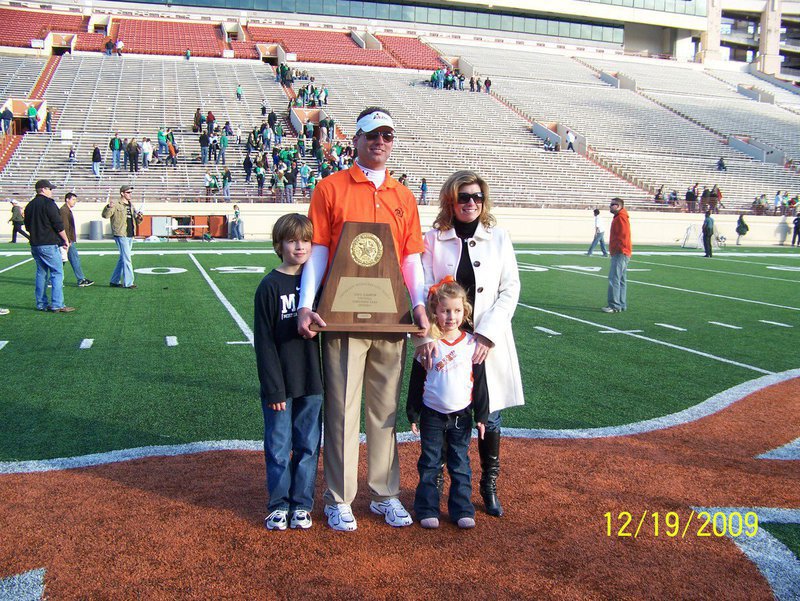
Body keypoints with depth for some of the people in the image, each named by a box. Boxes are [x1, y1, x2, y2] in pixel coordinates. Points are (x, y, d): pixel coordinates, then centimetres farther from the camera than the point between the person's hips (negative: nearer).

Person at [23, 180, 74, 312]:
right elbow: (58, 225, -14)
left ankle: (41, 304, 15)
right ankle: (57, 305, -11)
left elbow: (27, 226, 21)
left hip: (34, 245, 9)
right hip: (49, 245, -9)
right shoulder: (48, 203, -10)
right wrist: (66, 240, -5)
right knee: (57, 273, -6)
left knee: (41, 273, 13)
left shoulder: (29, 205, 15)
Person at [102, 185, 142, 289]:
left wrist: (139, 218, -2)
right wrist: (109, 207, -36)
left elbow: (136, 222, 21)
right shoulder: (116, 205, -6)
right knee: (127, 259, -10)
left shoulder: (131, 206, 18)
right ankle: (128, 283, -7)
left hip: (130, 235, 8)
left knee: (123, 259, 12)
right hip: (120, 235, -8)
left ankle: (114, 281, 21)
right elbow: (105, 215, -17)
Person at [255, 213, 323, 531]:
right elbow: (264, 341, -8)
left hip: (312, 382, 3)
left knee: (308, 446, 10)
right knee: (279, 447, 6)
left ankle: (302, 504, 24)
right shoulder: (270, 286, -6)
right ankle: (278, 504, 22)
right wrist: (273, 387, -11)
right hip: (280, 384, -3)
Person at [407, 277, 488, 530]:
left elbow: (480, 382, 2)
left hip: (461, 415, 1)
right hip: (432, 415, -1)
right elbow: (416, 381, 0)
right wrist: (413, 413, 0)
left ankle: (462, 509, 19)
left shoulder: (472, 343, -3)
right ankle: (427, 509, 17)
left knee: (460, 464, 9)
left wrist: (481, 415, 2)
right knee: (429, 464, 8)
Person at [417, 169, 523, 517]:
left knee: (489, 416, 7)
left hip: (488, 342, 1)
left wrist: (487, 334, -12)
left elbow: (510, 290, -1)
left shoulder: (498, 237, 3)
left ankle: (489, 486, 26)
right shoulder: (434, 239, 0)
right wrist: (427, 336, -18)